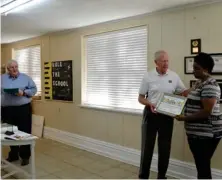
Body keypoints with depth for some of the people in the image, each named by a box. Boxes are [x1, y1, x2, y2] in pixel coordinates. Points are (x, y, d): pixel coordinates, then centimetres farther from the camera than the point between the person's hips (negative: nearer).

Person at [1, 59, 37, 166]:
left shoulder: (25, 78, 4)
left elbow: (34, 89, 2)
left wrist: (24, 92, -13)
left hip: (23, 109, -2)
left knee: (24, 133, -1)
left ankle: (25, 156, 10)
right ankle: (13, 154, 28)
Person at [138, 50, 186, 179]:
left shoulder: (174, 76, 1)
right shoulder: (148, 76, -4)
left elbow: (184, 93, 7)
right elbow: (141, 98, -1)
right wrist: (150, 104, -20)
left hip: (167, 115, 2)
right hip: (151, 114, -2)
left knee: (165, 147, 10)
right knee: (147, 146, 5)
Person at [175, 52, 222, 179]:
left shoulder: (210, 86, -18)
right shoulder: (200, 82, 13)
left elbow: (206, 112, -24)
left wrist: (185, 118, -18)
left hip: (205, 133, -10)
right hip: (196, 132, 10)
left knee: (203, 166, -2)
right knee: (200, 165, 16)